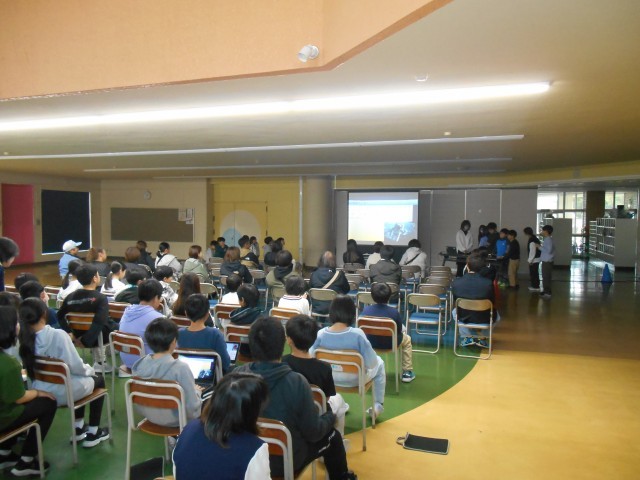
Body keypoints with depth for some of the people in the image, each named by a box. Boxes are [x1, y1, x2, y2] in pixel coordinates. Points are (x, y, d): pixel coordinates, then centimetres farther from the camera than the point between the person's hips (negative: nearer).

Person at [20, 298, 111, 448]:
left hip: (40, 392, 6)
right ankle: (92, 433, 22)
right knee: (98, 379, 21)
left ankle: (78, 429, 38)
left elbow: (26, 369, 7)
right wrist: (90, 370, 0)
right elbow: (75, 366, -23)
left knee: (80, 378, 31)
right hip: (62, 392, -6)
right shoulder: (58, 335, -24)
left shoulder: (22, 338, -7)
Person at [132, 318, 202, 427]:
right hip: (174, 420, -5)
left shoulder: (138, 365, -14)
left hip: (148, 416, 6)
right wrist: (196, 391, -5)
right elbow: (192, 407, -26)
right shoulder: (180, 368, -30)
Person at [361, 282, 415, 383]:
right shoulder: (394, 312, -21)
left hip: (370, 342, 2)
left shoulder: (366, 310, -15)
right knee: (407, 339, 29)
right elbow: (399, 330, -8)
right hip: (390, 344, -2)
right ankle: (407, 372, 29)